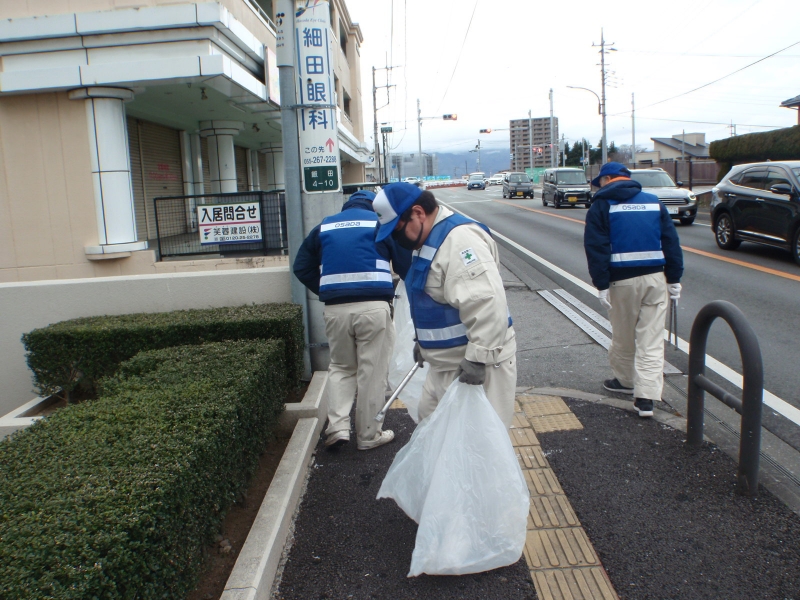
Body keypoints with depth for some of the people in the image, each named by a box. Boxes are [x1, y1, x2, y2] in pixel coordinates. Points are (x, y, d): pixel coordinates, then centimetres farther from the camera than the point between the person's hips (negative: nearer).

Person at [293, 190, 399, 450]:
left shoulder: (324, 227, 16)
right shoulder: (381, 223, 8)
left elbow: (302, 267, 14)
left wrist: (326, 292, 15)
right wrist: (389, 292, 19)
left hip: (335, 309, 3)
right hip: (374, 307, -3)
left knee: (341, 367, 19)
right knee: (372, 373, 7)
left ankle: (338, 426, 7)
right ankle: (369, 435, 15)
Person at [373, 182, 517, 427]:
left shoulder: (459, 239, -23)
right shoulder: (429, 239, 11)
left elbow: (486, 304, -33)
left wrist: (478, 358, -33)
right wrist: (423, 339, 27)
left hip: (477, 364, -11)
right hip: (447, 362, 11)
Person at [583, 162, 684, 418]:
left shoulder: (602, 205, 0)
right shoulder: (654, 202, 12)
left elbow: (596, 248, -9)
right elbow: (671, 241, 9)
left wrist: (602, 285, -8)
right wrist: (674, 279, 12)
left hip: (623, 281, -3)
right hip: (656, 278, 3)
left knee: (624, 337, 15)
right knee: (652, 340, 3)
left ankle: (625, 380, 34)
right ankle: (646, 397, -1)